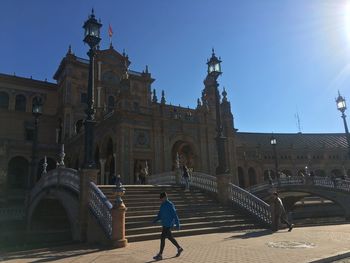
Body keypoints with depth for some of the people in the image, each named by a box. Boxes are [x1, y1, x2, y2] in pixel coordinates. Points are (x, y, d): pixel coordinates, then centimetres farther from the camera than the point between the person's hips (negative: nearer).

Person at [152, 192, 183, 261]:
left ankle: (160, 255, 4)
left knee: (162, 238, -6)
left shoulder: (170, 205, -17)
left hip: (168, 224, -9)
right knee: (169, 237, 17)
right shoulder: (162, 205, 8)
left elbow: (175, 215, -15)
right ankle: (179, 248, 33)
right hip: (165, 224, 9)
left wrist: (177, 225, -14)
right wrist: (156, 220, 1)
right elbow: (160, 214, 16)